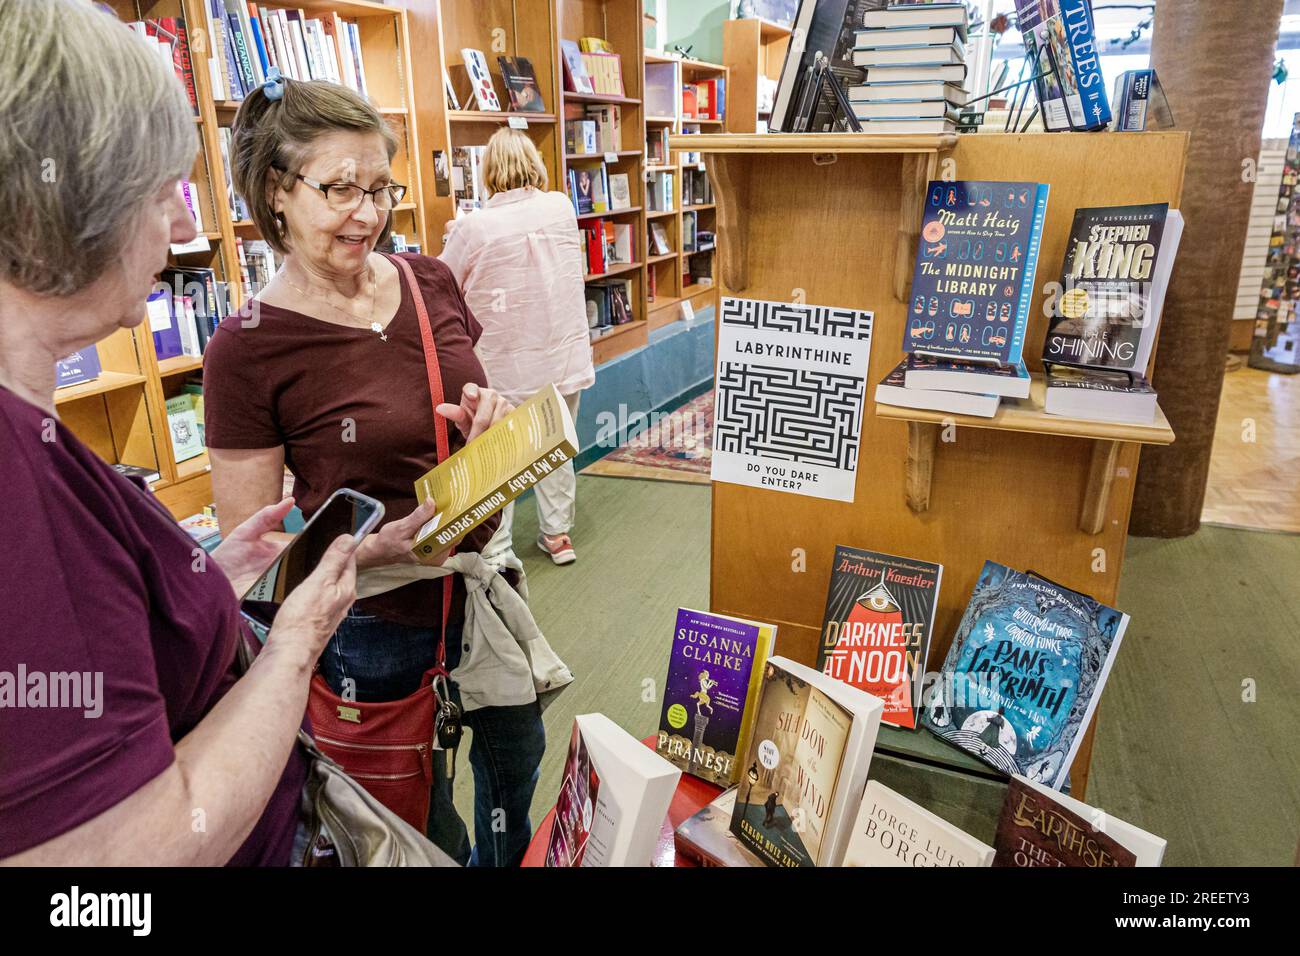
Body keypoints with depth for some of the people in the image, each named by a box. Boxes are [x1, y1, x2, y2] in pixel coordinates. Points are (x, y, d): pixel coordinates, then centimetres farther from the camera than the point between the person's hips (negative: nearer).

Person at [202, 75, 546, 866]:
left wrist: (491, 423, -12)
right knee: (422, 824, 20)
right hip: (376, 630, -5)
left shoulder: (430, 282, -5)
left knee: (517, 764, 29)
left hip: (482, 585, 5)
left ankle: (504, 860, 60)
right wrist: (383, 545, -29)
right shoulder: (248, 349, -18)